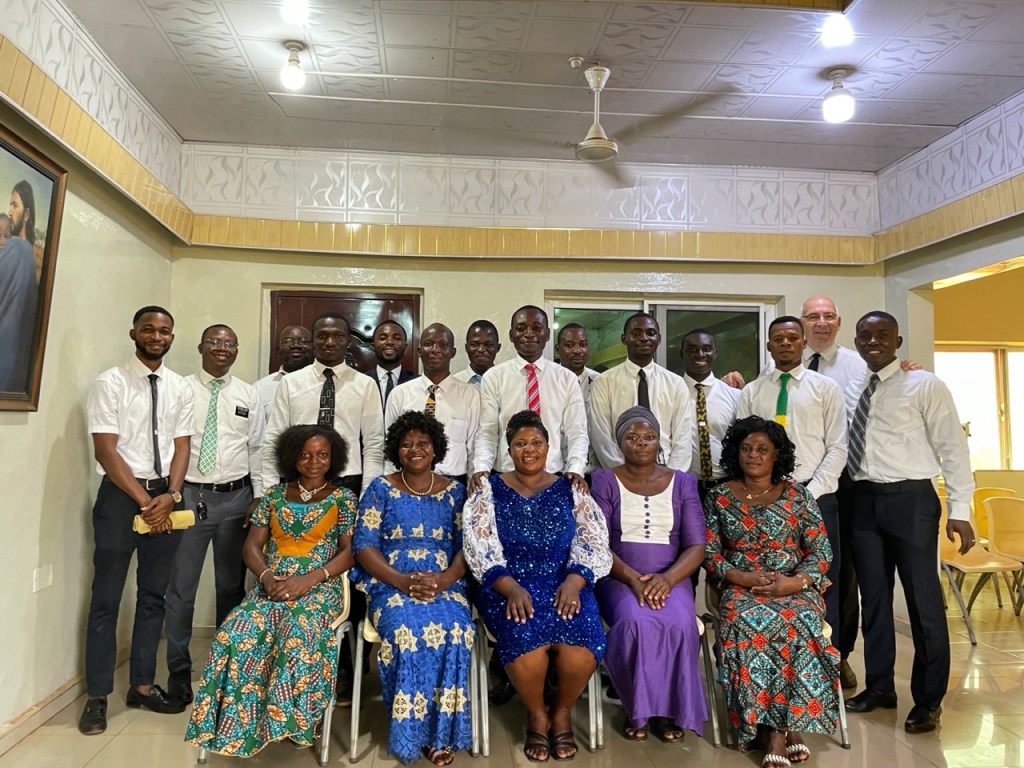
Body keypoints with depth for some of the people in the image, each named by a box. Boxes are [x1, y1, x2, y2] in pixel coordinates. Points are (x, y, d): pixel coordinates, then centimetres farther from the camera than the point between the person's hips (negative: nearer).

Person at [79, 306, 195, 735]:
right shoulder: (110, 383, -5)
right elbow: (106, 450, -10)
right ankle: (97, 695, 17)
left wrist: (170, 494, -11)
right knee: (107, 597, 3)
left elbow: (181, 446, 5)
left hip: (165, 495, 4)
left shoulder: (180, 388, 7)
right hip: (120, 494, -4)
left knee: (154, 595, 12)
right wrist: (143, 499, -14)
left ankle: (142, 685, 25)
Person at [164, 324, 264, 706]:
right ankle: (179, 672, 20)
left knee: (232, 586, 13)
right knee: (180, 588, 3)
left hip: (236, 497, 2)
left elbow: (257, 449, 6)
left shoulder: (249, 395, 6)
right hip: (189, 495, -2)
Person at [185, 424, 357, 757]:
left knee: (298, 632, -35)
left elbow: (350, 551, -3)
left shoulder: (343, 499, 5)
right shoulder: (274, 495, 14)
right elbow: (252, 546, 11)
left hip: (320, 586, -3)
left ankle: (292, 720, -18)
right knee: (236, 631, -27)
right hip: (273, 585, 3)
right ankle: (240, 722, -15)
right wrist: (267, 576, -10)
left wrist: (308, 579, -17)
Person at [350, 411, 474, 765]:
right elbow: (364, 545, -1)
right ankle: (410, 729, -14)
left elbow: (466, 546, 5)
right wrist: (403, 581, -16)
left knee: (453, 630, -31)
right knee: (404, 629, -33)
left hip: (445, 584, 1)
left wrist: (443, 581, -16)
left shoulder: (455, 491, 11)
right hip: (391, 583, -1)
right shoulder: (381, 489, 7)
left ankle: (441, 731, -13)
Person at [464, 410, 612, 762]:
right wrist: (511, 588, -20)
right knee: (525, 633, -32)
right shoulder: (489, 491, 6)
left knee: (582, 636, -28)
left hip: (565, 584, 1)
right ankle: (536, 713, 0)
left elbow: (594, 543, 2)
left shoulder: (570, 490, 10)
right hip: (509, 587, -1)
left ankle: (562, 710, 4)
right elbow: (480, 549, -4)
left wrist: (574, 580, -18)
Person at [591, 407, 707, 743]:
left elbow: (696, 546, 2)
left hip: (670, 578, 1)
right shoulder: (604, 480, 5)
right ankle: (638, 708, -7)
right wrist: (633, 578, -19)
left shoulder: (683, 482, 10)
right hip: (620, 578, -1)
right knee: (636, 622, -32)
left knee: (680, 623, -30)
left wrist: (667, 578, -17)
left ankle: (669, 707, -5)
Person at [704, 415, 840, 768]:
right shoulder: (719, 498, 6)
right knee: (748, 623, -33)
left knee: (798, 622, -32)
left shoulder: (798, 495, 6)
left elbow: (821, 552, 3)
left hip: (794, 588, 1)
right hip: (741, 589, 0)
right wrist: (744, 578, -14)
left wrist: (795, 582, -15)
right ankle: (774, 728, -20)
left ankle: (783, 726, -19)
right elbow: (710, 553, 2)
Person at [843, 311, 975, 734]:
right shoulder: (850, 392, 10)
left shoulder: (925, 385, -4)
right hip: (863, 500, 5)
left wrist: (960, 509, -10)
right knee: (873, 596, 14)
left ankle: (928, 699, 19)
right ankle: (880, 686, 28)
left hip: (910, 499, -5)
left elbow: (953, 447, -6)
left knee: (923, 599, 3)